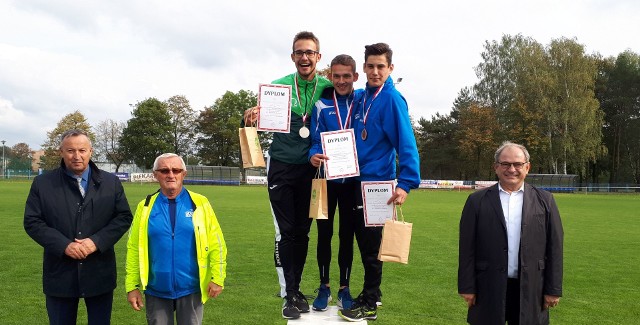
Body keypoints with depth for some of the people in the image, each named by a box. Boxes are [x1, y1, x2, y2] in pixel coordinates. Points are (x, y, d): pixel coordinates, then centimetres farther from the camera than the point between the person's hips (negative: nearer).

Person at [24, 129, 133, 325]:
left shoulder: (111, 182, 3)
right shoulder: (42, 183, 1)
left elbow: (124, 217, 0)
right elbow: (32, 222, -3)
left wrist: (97, 241, -14)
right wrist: (64, 245, -16)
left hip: (99, 273, 1)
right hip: (60, 274, 0)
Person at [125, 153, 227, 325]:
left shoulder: (199, 203, -2)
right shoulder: (146, 206, 0)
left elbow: (216, 244, -1)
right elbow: (134, 248, 0)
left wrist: (217, 278, -6)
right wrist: (132, 286, -3)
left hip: (190, 290, -1)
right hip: (156, 290, 1)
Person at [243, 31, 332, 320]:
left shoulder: (328, 87, -1)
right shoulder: (279, 86, -4)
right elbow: (263, 118, -4)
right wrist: (252, 115, -28)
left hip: (310, 169, 2)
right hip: (281, 168, -2)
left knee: (303, 232, 9)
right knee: (286, 232, -1)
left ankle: (295, 288, 23)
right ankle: (289, 294, 10)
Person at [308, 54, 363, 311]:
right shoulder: (321, 105, -2)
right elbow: (315, 141, -5)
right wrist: (313, 156, -26)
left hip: (352, 179, 0)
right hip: (326, 178, 0)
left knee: (347, 234, 8)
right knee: (324, 233, 6)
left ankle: (344, 288, 20)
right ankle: (324, 287, 20)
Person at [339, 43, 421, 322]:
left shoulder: (391, 99, -13)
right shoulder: (362, 97, 10)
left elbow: (406, 144, -19)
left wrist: (406, 183, -29)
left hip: (376, 181, -8)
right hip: (358, 179, 8)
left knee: (371, 245, 1)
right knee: (363, 241, 16)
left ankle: (369, 305, 14)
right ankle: (370, 294, 30)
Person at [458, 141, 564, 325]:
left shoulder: (544, 200, 5)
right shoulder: (477, 201, 2)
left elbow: (554, 246, 4)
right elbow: (467, 247, 0)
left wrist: (553, 289, 2)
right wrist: (467, 287, -3)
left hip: (531, 290, 1)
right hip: (489, 289, -1)